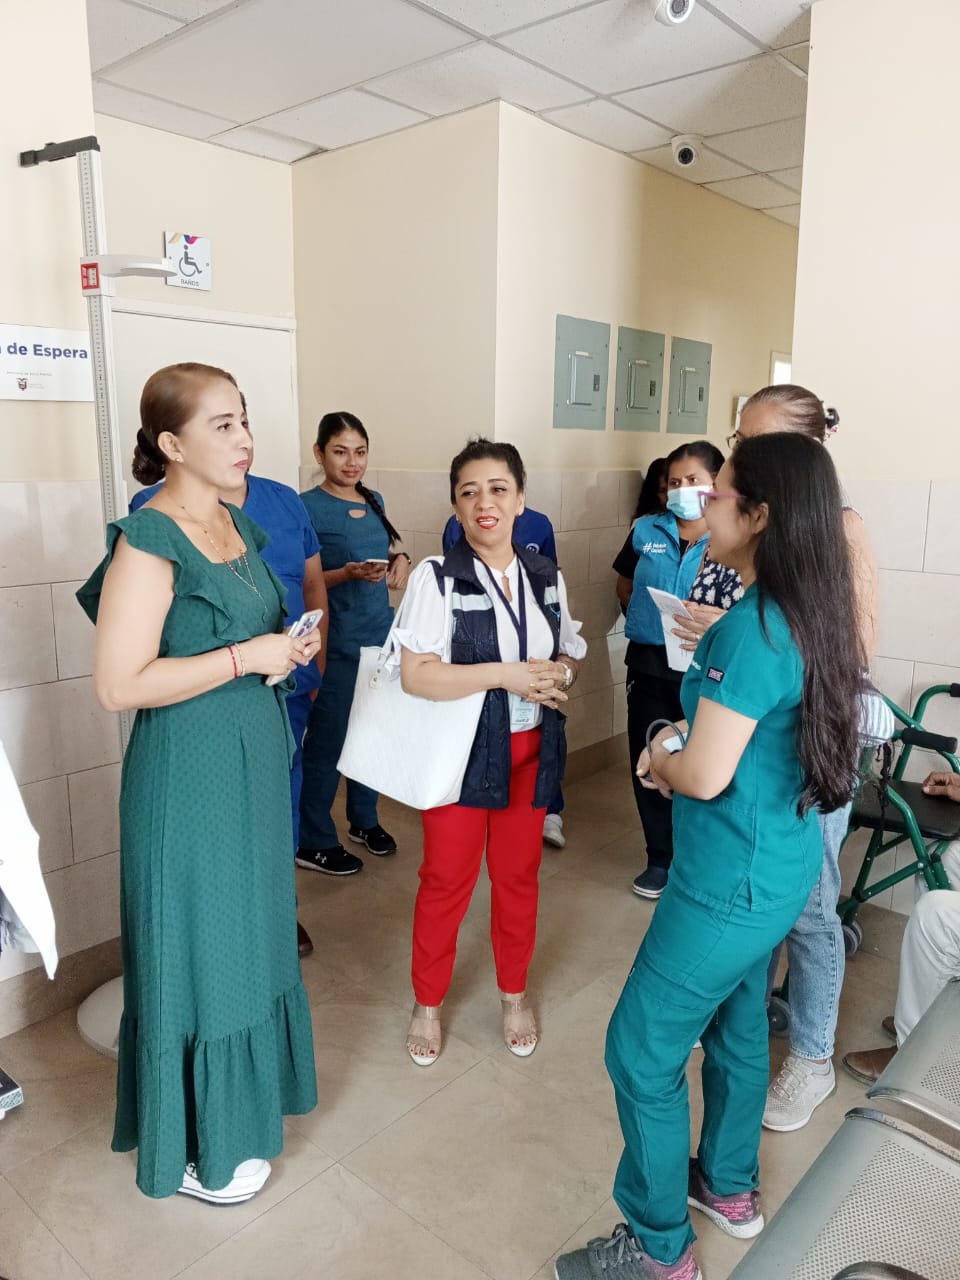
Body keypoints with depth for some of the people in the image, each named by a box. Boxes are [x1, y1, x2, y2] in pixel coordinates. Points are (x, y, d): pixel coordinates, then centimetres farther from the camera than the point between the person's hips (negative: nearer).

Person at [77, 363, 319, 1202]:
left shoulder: (237, 526, 7)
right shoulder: (149, 540, -19)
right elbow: (120, 685, -24)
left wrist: (292, 647, 1)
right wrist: (249, 657, -23)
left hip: (254, 759, 8)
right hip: (188, 773, -8)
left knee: (251, 932, 21)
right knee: (200, 948, 7)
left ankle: (244, 1092, 45)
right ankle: (196, 1148, 31)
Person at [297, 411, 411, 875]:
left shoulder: (374, 501, 10)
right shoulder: (308, 506, -10)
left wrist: (399, 559, 0)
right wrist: (350, 572, -25)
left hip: (381, 633, 7)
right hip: (338, 641, -6)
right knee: (327, 739, -1)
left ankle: (364, 819, 33)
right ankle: (314, 842, 14)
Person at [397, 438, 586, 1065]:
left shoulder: (547, 577, 2)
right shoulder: (437, 577, -14)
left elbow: (569, 654, 13)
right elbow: (416, 674, -21)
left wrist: (558, 680, -10)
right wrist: (507, 674, -24)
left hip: (530, 751, 4)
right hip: (461, 750, -4)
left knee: (518, 877, 17)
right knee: (446, 880, 10)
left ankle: (515, 994, 40)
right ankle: (428, 1003, 33)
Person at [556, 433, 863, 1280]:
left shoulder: (750, 630, -27)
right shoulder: (809, 619, 2)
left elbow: (706, 776, -25)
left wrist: (660, 760, -5)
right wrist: (680, 743, 1)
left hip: (733, 883, -9)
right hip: (779, 869, 9)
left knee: (642, 1052, 6)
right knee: (738, 1025, 26)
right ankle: (730, 1187, 47)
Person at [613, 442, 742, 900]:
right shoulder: (646, 531, 5)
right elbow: (625, 586, 19)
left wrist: (716, 618, -23)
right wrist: (645, 623, 8)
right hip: (650, 666, 4)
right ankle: (661, 859, 29)